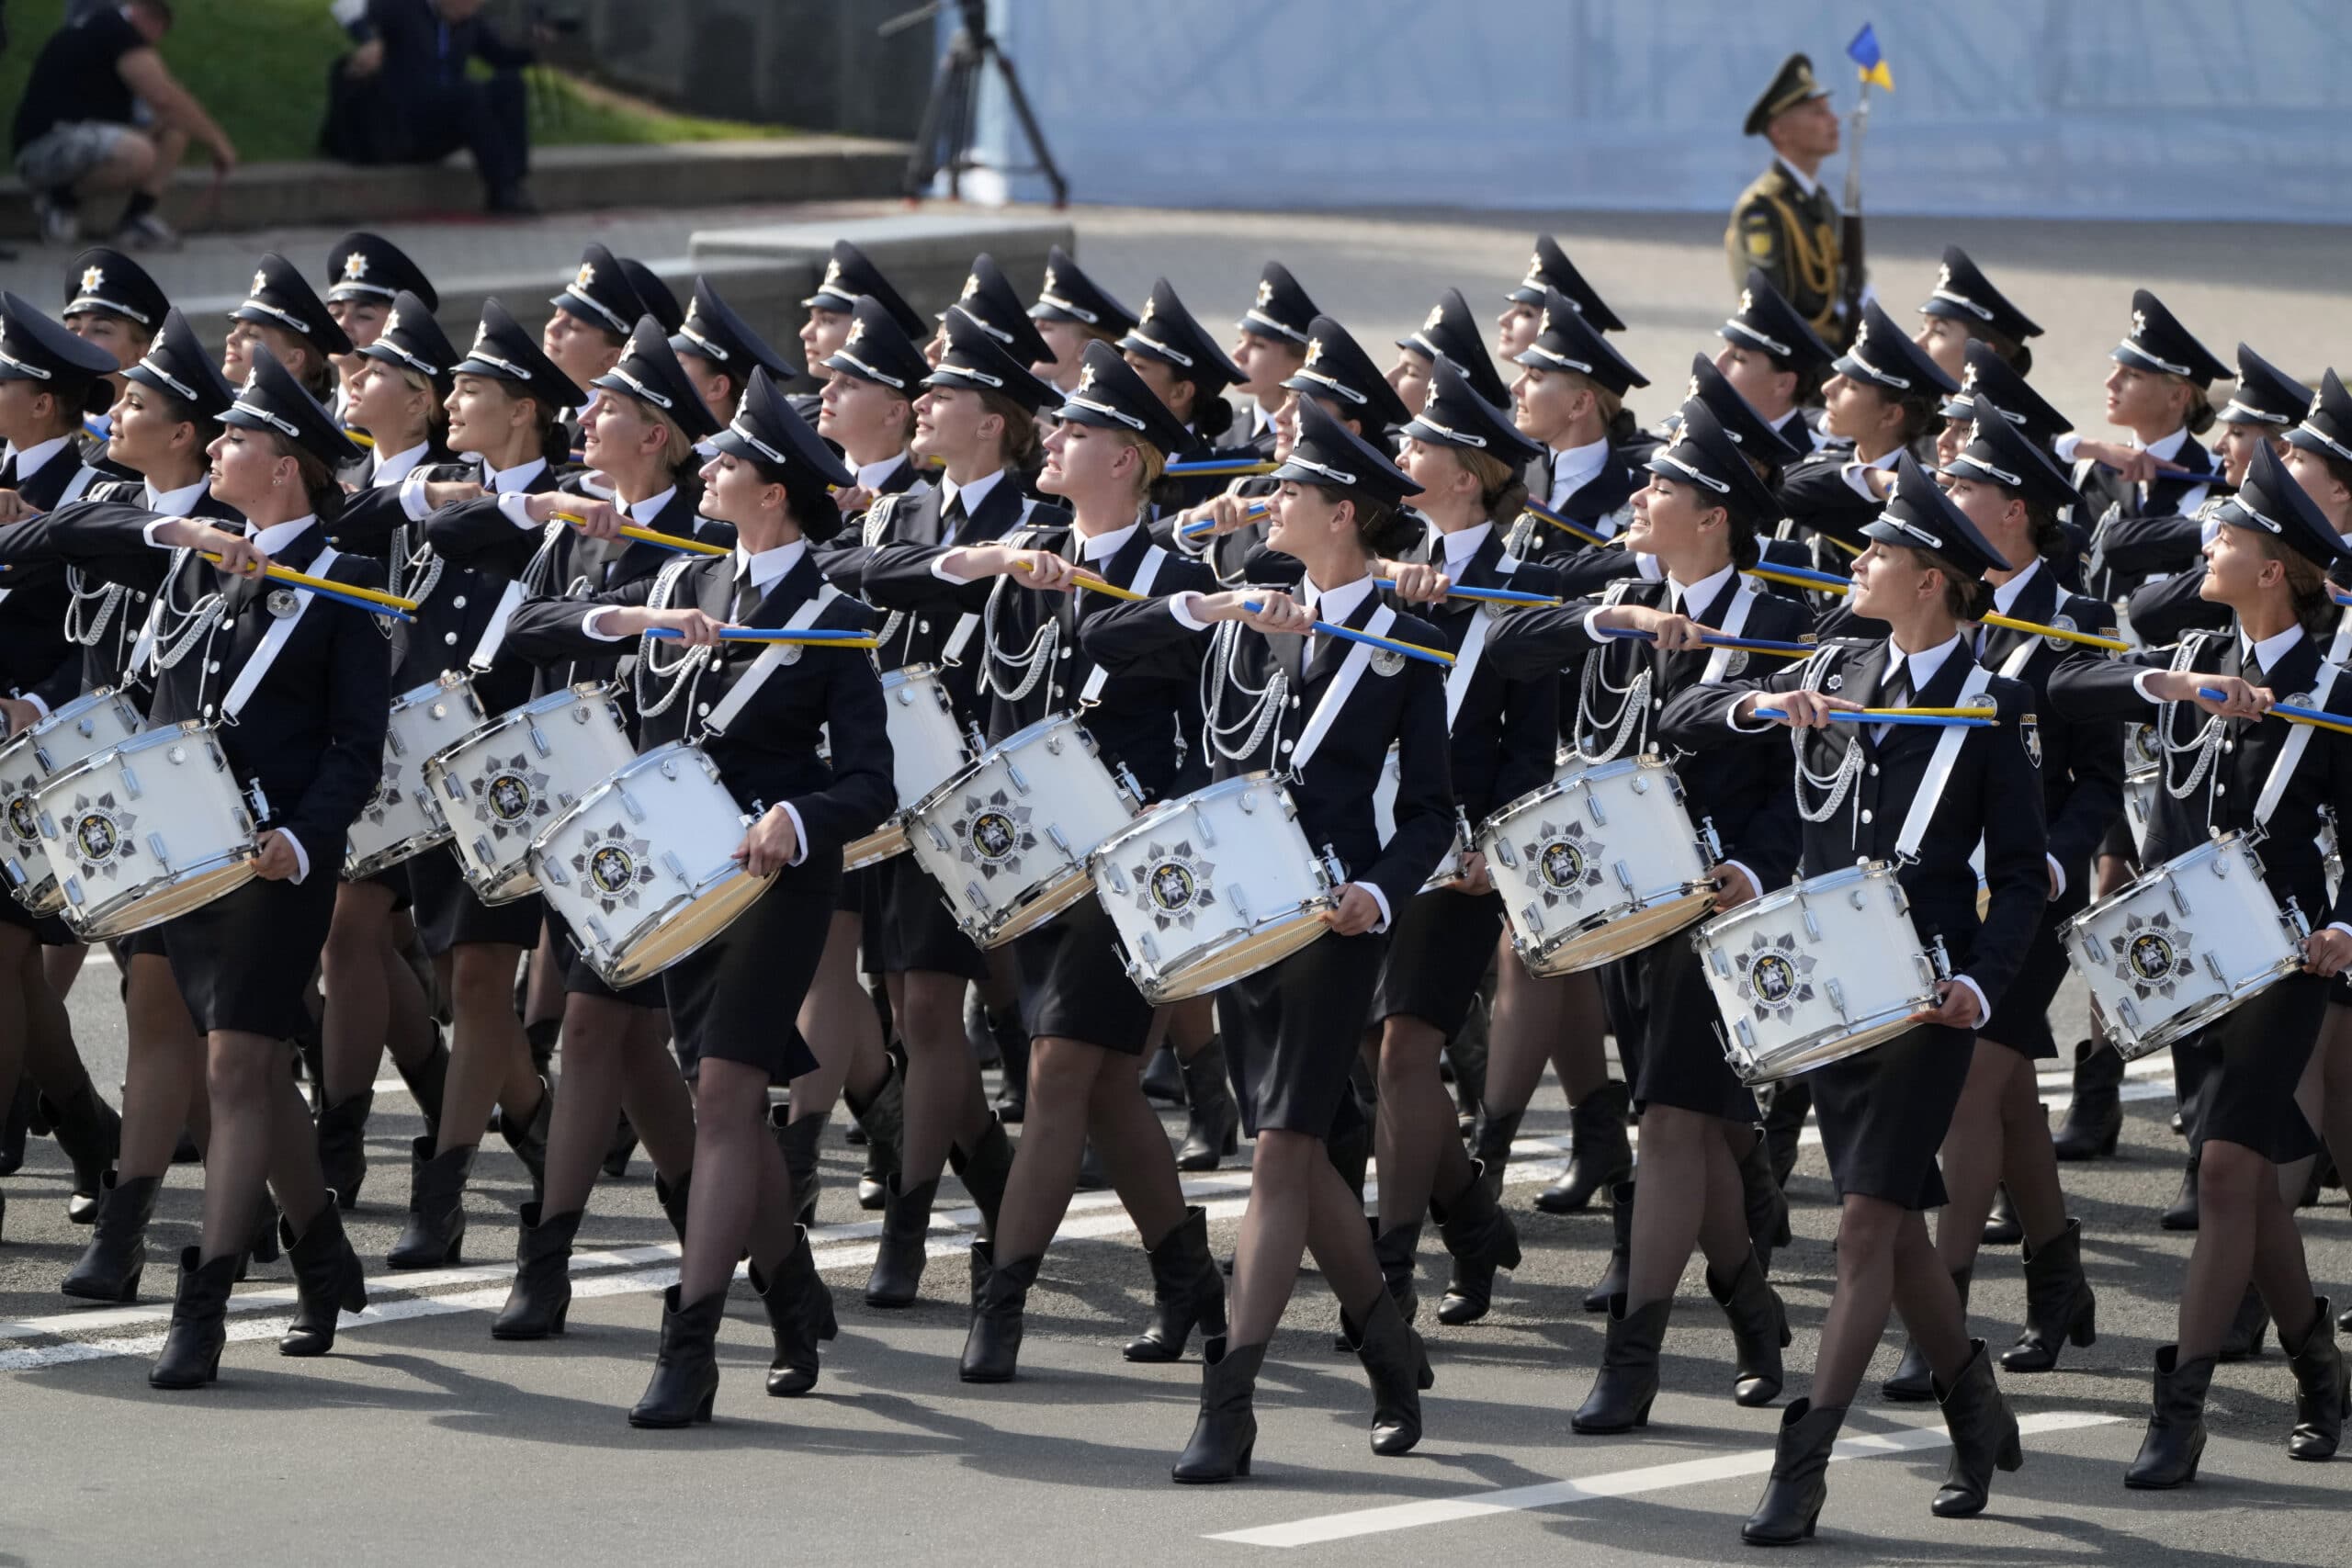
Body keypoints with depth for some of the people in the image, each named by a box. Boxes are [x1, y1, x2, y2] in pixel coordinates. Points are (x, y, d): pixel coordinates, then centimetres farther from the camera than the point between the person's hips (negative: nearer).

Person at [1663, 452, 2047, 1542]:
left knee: (1868, 1224, -10)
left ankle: (1802, 1469, -11)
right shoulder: (1836, 674, 10)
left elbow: (2021, 877, -4)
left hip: (1927, 997, -6)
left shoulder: (1993, 705, -4)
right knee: (1897, 1227, 12)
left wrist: (1979, 984, -19)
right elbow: (1680, 722, 12)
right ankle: (1979, 1421, 29)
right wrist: (1762, 704, -9)